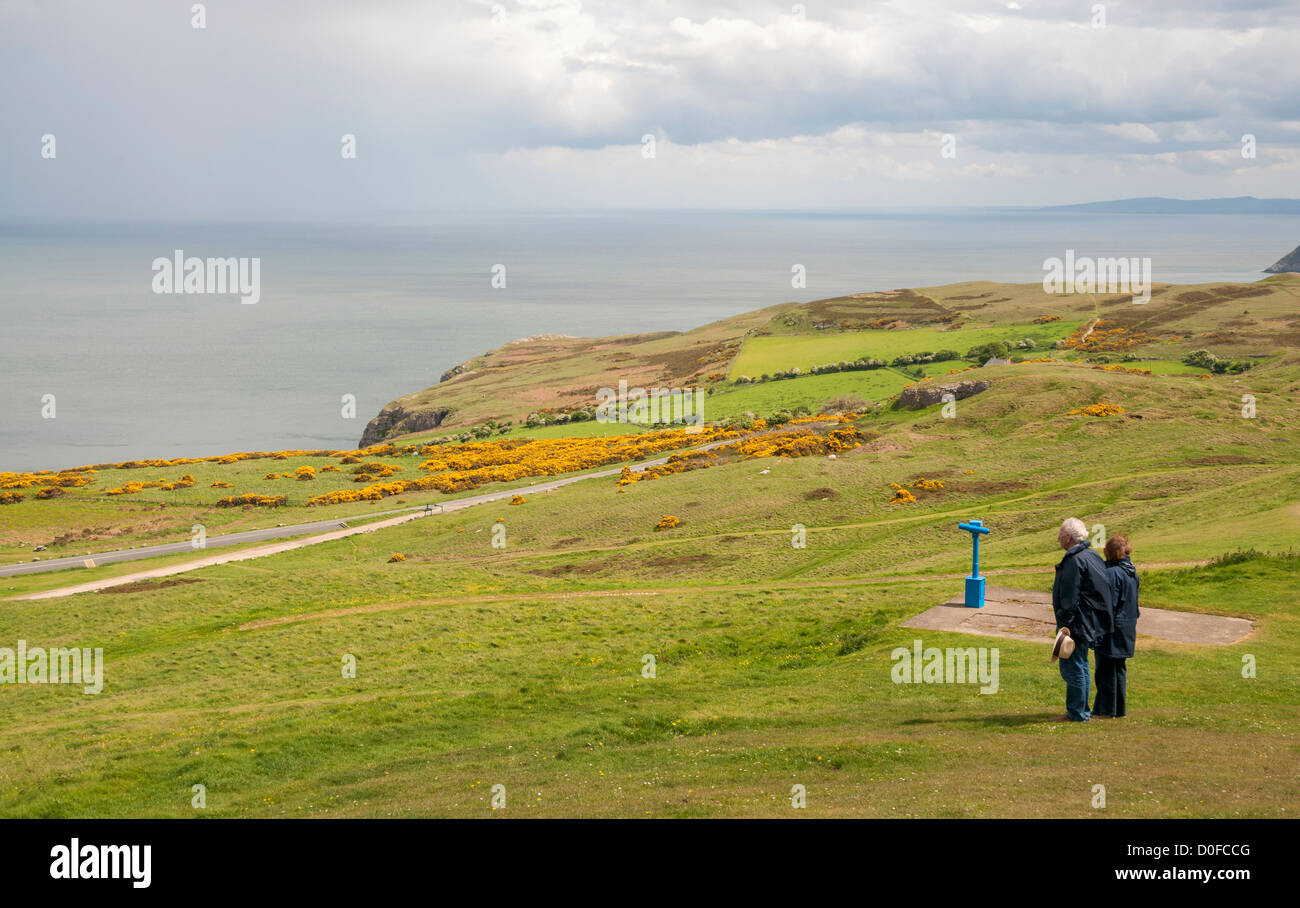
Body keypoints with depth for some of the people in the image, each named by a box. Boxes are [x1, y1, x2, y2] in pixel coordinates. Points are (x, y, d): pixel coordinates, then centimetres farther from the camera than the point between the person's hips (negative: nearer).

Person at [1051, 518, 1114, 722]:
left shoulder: (1074, 561, -19)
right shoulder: (1091, 556, 12)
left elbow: (1069, 599, -21)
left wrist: (1064, 625, -17)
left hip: (1077, 623, -10)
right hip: (1090, 624, 10)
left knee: (1072, 668, -4)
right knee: (1081, 666, 17)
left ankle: (1076, 714, 0)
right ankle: (1082, 710, 24)